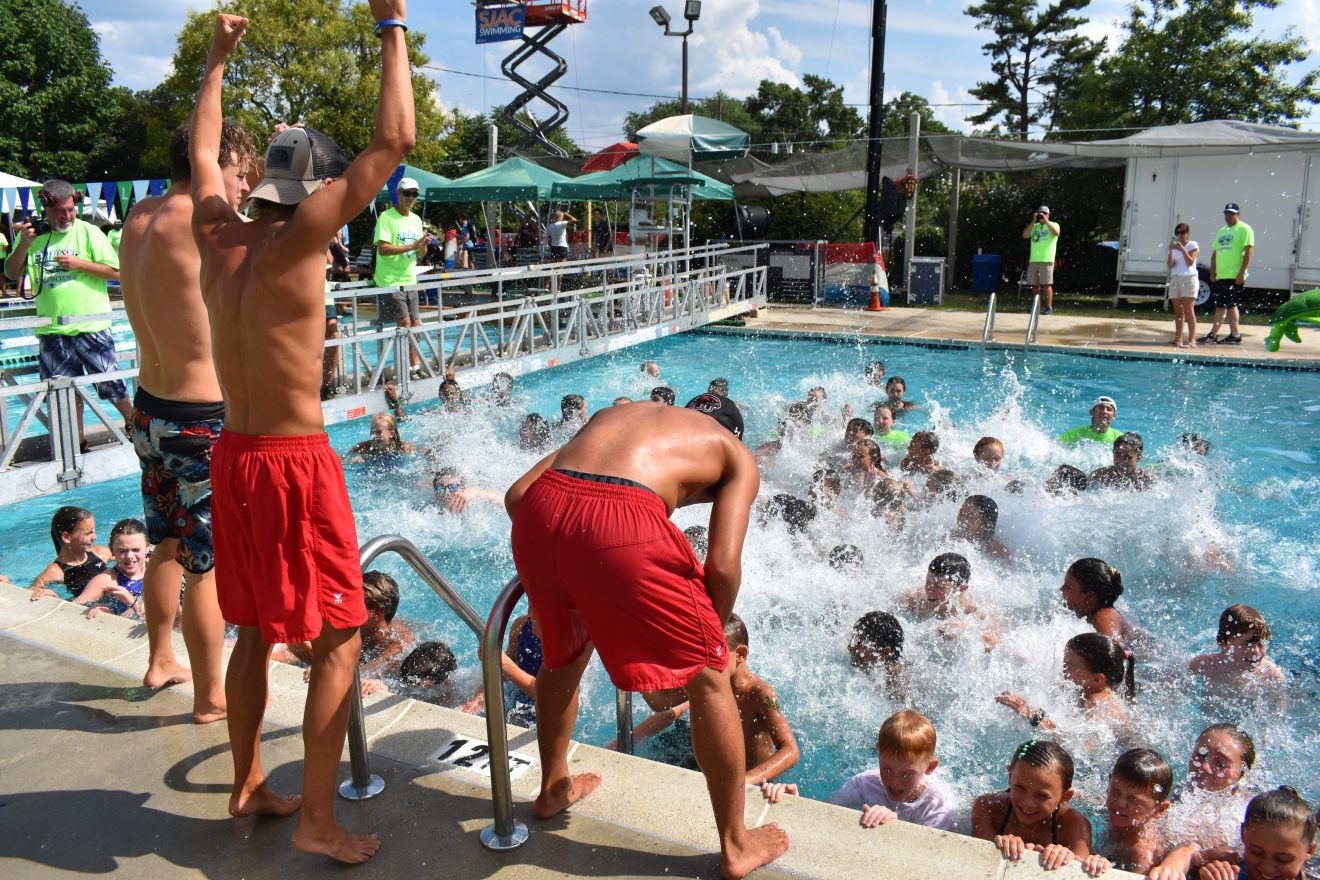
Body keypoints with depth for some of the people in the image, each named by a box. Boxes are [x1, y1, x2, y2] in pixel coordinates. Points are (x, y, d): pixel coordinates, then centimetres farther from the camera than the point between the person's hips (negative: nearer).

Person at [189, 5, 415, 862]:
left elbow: (205, 155, 25)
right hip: (295, 463, -8)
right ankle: (318, 820, 9)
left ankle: (249, 783, 34)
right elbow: (395, 141, -17)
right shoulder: (295, 242, -15)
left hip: (233, 456, 8)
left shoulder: (219, 236, 4)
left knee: (256, 630, 20)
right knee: (340, 638, 3)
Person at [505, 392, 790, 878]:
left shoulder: (616, 413, 35)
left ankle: (553, 788, 54)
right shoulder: (737, 456, 23)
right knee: (708, 677, 17)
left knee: (562, 655, 32)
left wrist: (558, 562, 37)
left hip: (539, 511, 6)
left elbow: (516, 494, 24)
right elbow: (723, 565, 6)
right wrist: (712, 634, 24)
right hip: (621, 521, -5)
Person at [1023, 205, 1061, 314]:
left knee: (1047, 284, -7)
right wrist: (1033, 221, -4)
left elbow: (1056, 232, -16)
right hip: (1033, 260, 4)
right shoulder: (1035, 226, 16)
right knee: (1035, 285, 8)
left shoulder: (1053, 225, 6)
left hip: (1047, 260, -4)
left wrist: (1046, 221, -14)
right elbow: (1025, 235, 0)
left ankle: (1049, 307, -5)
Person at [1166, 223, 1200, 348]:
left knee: (1188, 310, -11)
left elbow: (1190, 262, -9)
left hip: (1189, 279, -5)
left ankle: (1192, 340, -14)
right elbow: (1170, 264, 2)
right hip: (1175, 279, 5)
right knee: (1178, 311, 5)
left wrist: (1183, 250, -17)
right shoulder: (1174, 246, 14)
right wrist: (1171, 251, -11)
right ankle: (1178, 338, 6)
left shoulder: (1192, 245, 2)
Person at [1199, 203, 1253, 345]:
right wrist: (1212, 272, 12)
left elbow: (1249, 251, -13)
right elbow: (1215, 253, 21)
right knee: (1219, 305, 9)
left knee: (1230, 305, -7)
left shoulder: (1244, 229, -4)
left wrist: (1242, 273, -18)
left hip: (1234, 276, -8)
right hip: (1221, 276, 8)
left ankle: (1235, 336, -1)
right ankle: (1213, 335, 11)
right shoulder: (1222, 231, 19)